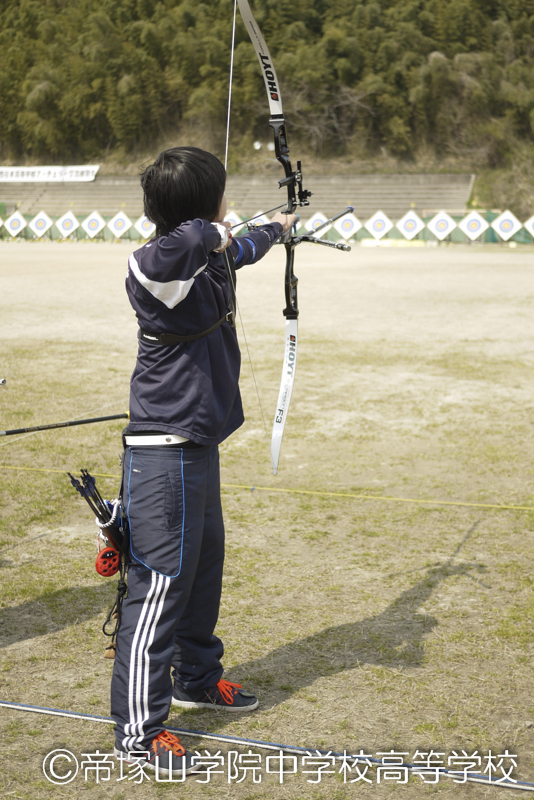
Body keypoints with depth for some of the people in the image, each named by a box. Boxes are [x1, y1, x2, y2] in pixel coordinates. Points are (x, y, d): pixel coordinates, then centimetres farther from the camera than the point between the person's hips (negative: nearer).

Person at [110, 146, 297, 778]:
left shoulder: (213, 258, 9)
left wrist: (277, 228, 52)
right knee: (161, 584, -4)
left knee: (203, 565, 23)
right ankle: (137, 731, 8)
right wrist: (211, 232, -26)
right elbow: (169, 249, -47)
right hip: (164, 456, -10)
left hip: (198, 447, 10)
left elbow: (240, 250, 34)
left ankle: (196, 679, 43)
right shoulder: (164, 269, -21)